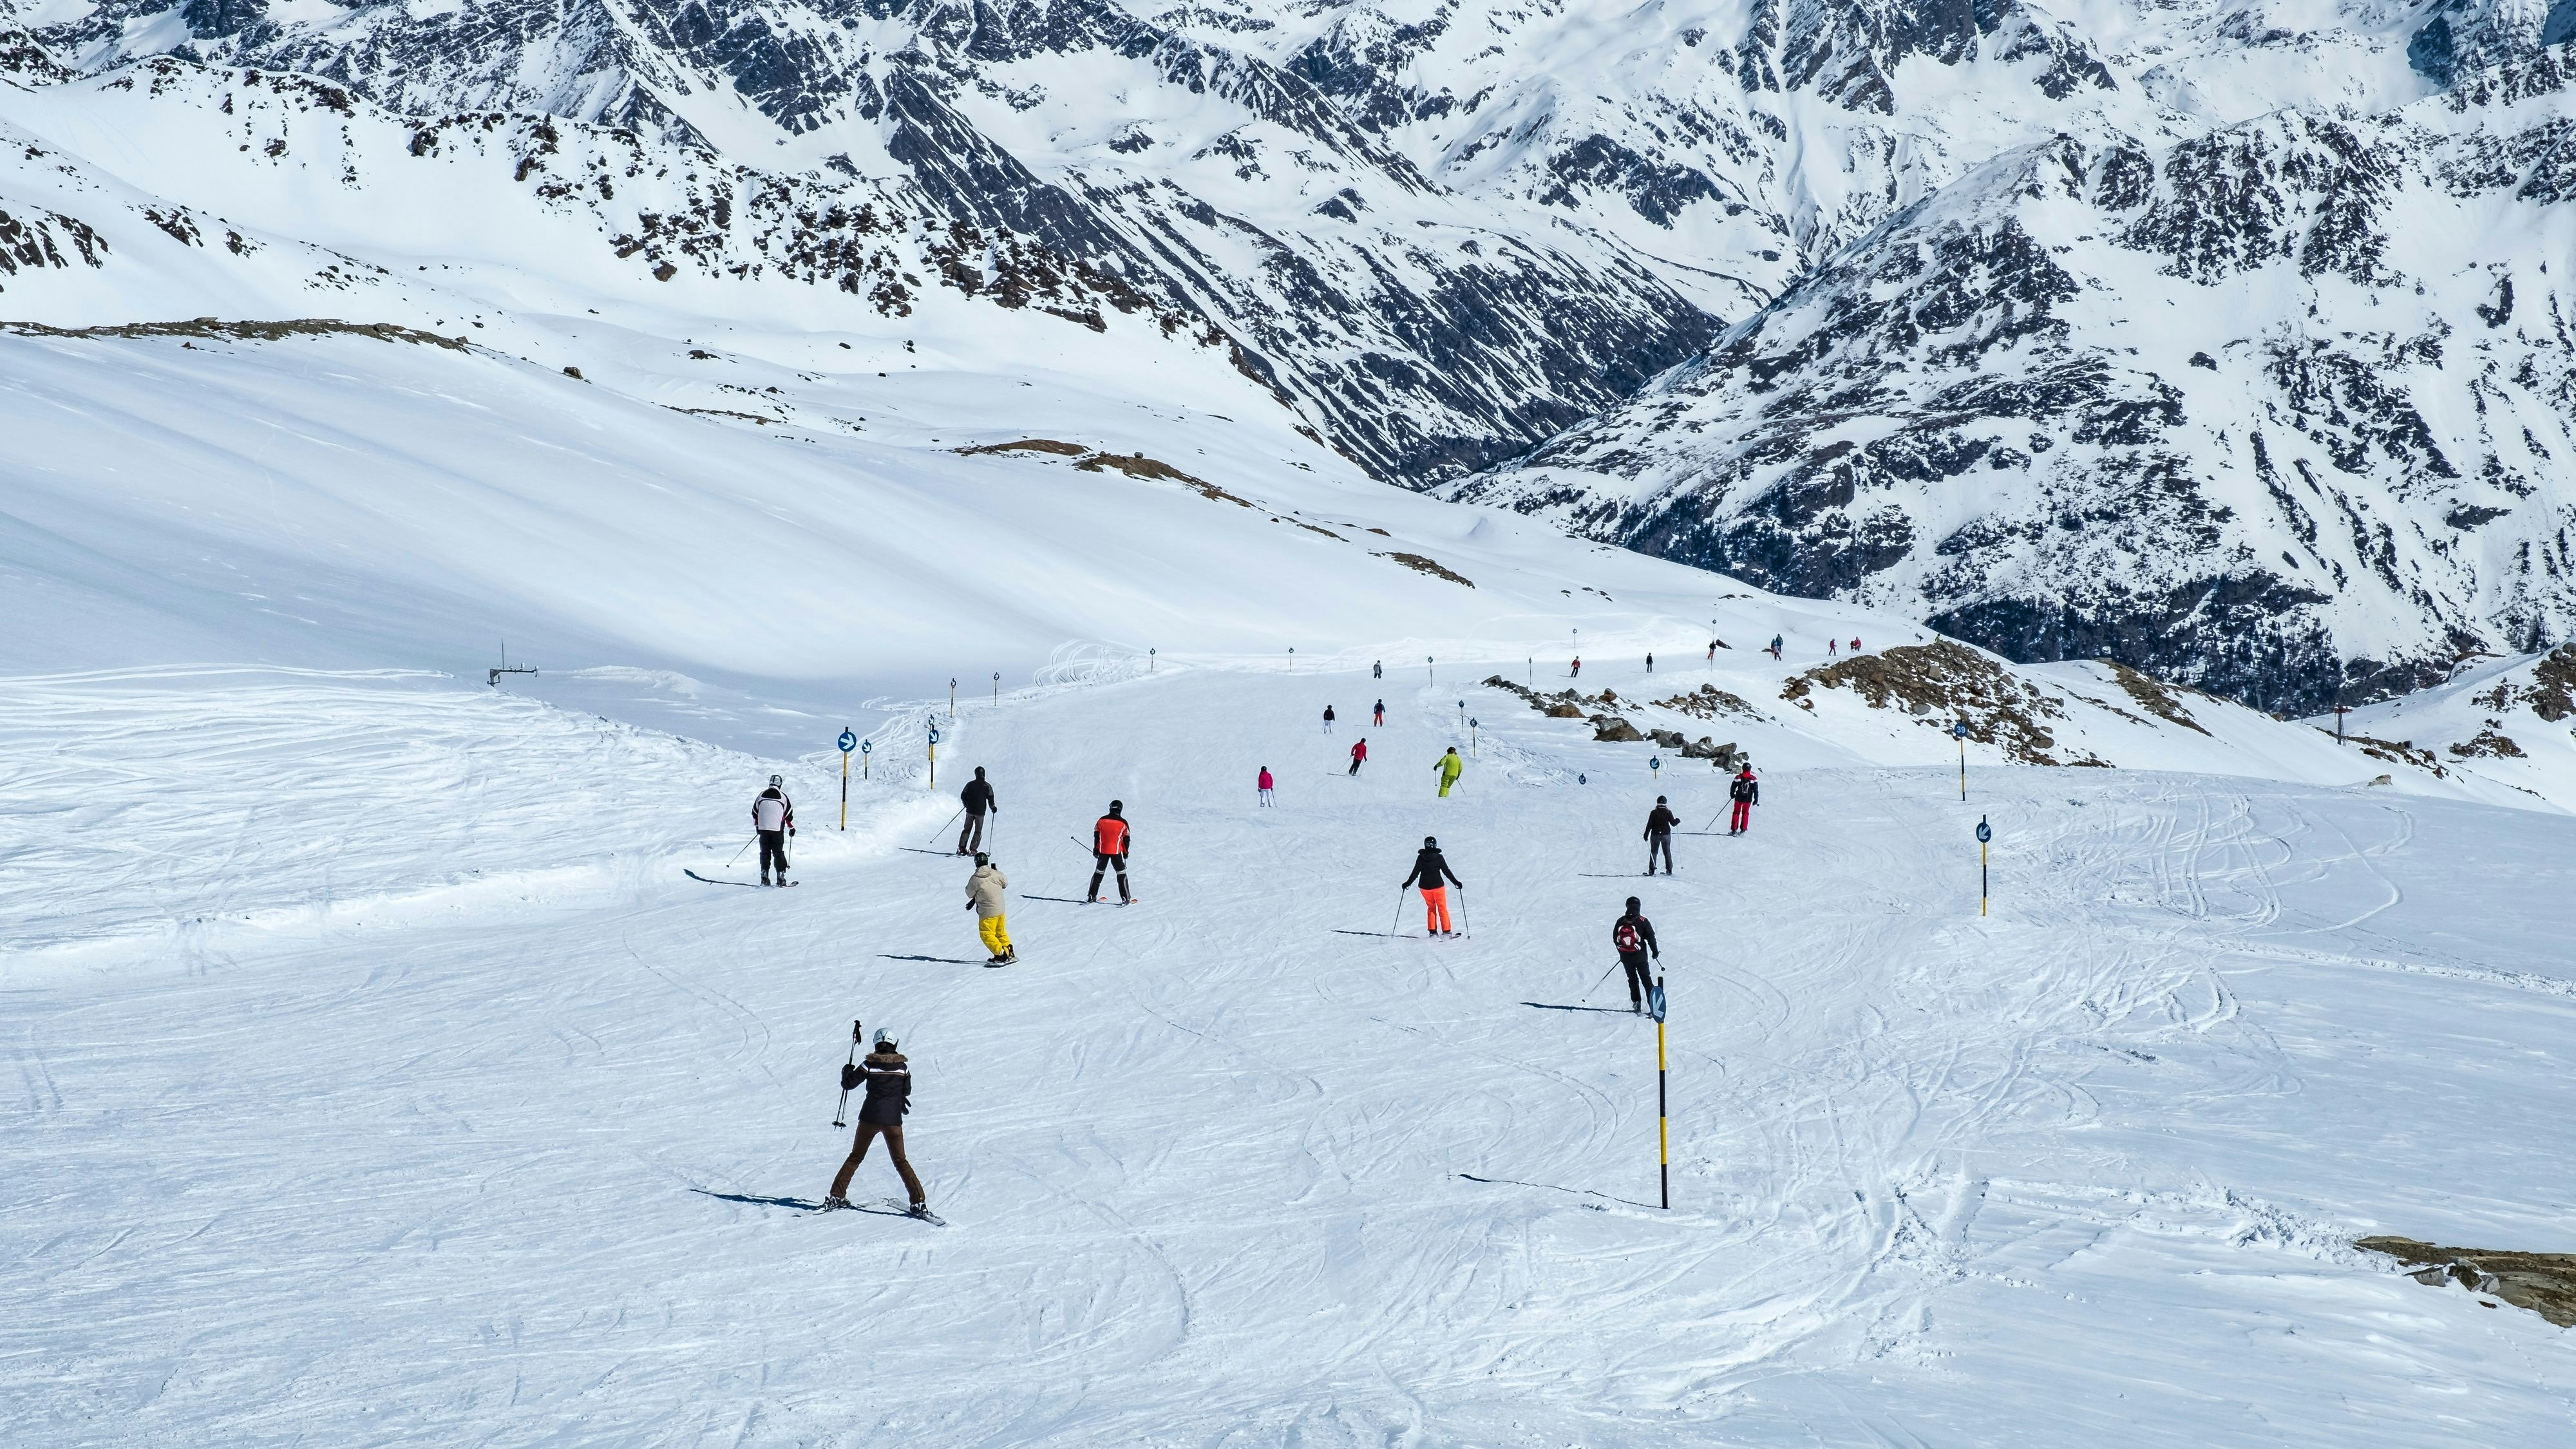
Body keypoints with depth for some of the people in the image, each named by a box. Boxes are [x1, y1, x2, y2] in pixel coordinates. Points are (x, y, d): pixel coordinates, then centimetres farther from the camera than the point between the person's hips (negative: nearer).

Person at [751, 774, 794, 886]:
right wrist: (792, 828, 15)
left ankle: (764, 877, 2)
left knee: (765, 853, 9)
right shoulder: (782, 796, -3)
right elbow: (789, 814, 2)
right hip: (778, 829, -2)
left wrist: (757, 826, 25)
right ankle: (781, 877, 1)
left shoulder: (762, 795, 4)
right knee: (778, 853, 5)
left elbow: (755, 812, 12)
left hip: (763, 829, 2)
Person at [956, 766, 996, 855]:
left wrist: (966, 804, 24)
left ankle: (962, 847, 3)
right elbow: (990, 800, -5)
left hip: (970, 811, 2)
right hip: (980, 812, -2)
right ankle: (973, 850, -1)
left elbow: (963, 796, 5)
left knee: (967, 829, 15)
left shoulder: (970, 784, 0)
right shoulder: (987, 786, -6)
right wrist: (993, 808, 14)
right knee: (978, 831, 9)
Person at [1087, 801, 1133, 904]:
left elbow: (1096, 835, 7)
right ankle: (1125, 898, -1)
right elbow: (1127, 839, -2)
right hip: (1116, 852, -2)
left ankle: (1092, 896, 18)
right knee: (1121, 873, 6)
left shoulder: (1102, 820, 2)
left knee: (1099, 872, 17)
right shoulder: (1123, 823, -6)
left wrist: (1096, 849, 16)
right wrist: (1126, 852, 9)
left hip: (1103, 851, 3)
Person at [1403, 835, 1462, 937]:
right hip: (1438, 886, -2)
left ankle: (1432, 931, 9)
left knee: (1431, 908, 16)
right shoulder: (1439, 857, -8)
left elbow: (1415, 873, 0)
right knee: (1442, 908, 8)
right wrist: (1456, 882, 1)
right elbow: (1447, 872, -7)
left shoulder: (1421, 858, -3)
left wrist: (1407, 883, 12)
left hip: (1425, 887, 2)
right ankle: (1446, 931, 3)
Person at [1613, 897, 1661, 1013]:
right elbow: (1650, 937, -7)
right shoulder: (1642, 921, -6)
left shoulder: (1620, 921, 2)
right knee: (1646, 979, 5)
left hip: (1625, 957, 2)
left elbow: (1615, 939, 8)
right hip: (1640, 956, -2)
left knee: (1632, 979, 15)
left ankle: (1636, 1002, 7)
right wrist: (1655, 951, 5)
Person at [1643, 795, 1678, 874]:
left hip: (1655, 835, -1)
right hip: (1666, 835, 1)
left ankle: (1652, 870, 1)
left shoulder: (1654, 813, -7)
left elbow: (1649, 825, -7)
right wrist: (1678, 820, 19)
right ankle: (1669, 870, 11)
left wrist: (1646, 835, -1)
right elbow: (1673, 823, -3)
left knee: (1653, 852, 8)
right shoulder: (1668, 812, -6)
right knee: (1667, 852, 13)